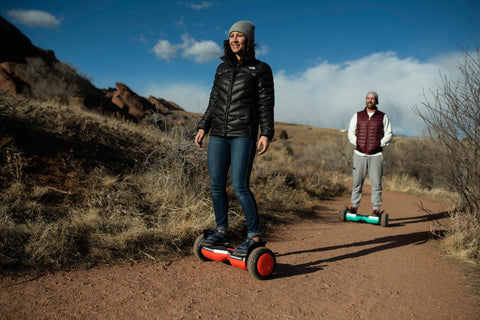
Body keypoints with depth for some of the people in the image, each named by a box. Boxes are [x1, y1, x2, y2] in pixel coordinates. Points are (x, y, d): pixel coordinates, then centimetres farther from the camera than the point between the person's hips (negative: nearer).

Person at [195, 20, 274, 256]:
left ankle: (254, 237, 0)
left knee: (240, 186, -13)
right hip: (218, 133, 5)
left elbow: (266, 104, -2)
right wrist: (203, 127, 11)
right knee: (216, 186, 4)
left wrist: (266, 134, -13)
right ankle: (221, 232, 19)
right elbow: (214, 101, 19)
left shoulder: (261, 69, 4)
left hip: (244, 134, -5)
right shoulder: (223, 68, 17)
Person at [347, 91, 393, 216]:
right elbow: (351, 133, 13)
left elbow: (389, 134, 8)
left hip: (376, 155, -1)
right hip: (359, 154, 1)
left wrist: (380, 144, -4)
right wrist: (357, 143, -1)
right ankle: (354, 206, 13)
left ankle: (376, 209, 8)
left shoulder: (383, 117, 7)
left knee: (376, 183, -1)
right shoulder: (357, 116, 9)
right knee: (357, 182, 3)